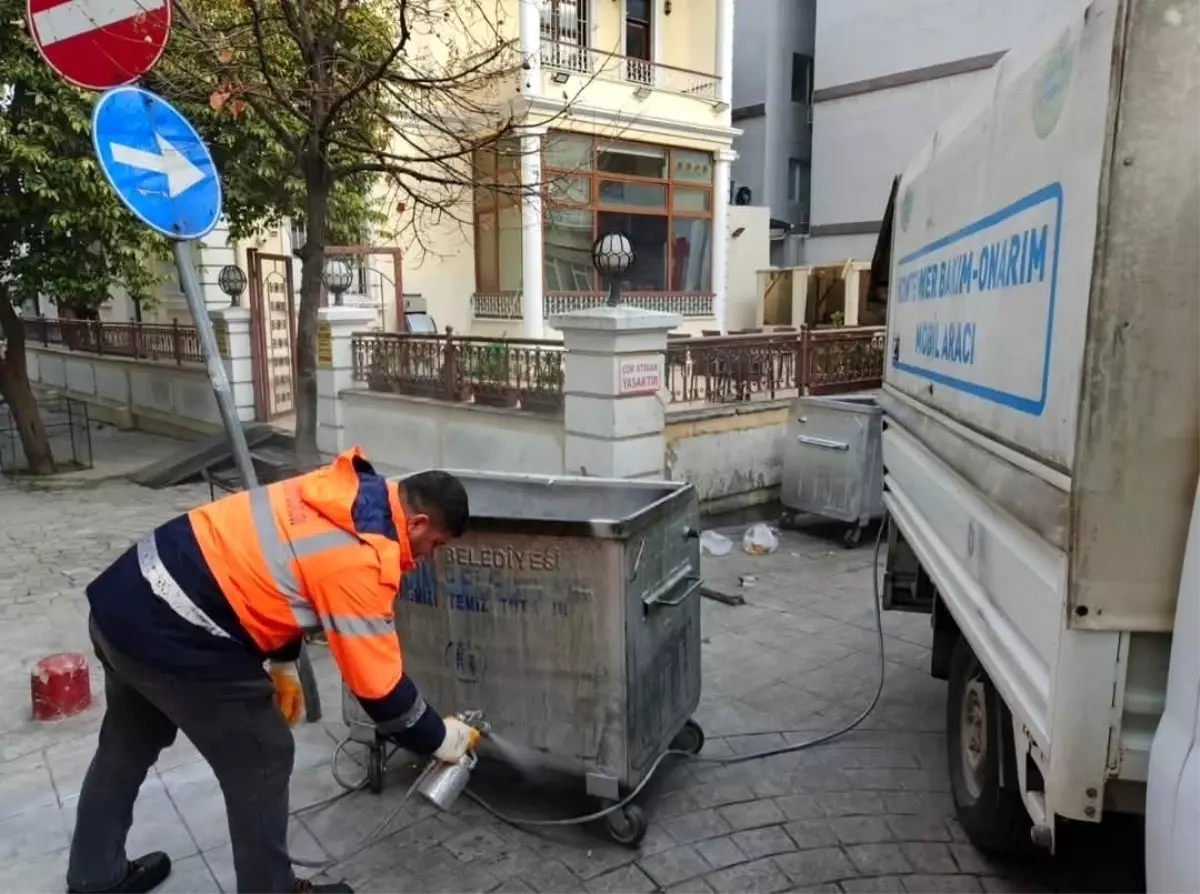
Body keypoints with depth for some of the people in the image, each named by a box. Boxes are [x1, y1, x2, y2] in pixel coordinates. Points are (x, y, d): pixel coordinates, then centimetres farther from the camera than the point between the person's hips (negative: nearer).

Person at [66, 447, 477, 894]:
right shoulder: (361, 561, -19)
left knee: (127, 746, 29)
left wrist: (283, 664, 26)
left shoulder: (339, 493, 6)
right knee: (263, 761, 8)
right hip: (171, 635, -10)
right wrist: (440, 739, 1)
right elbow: (378, 685, -14)